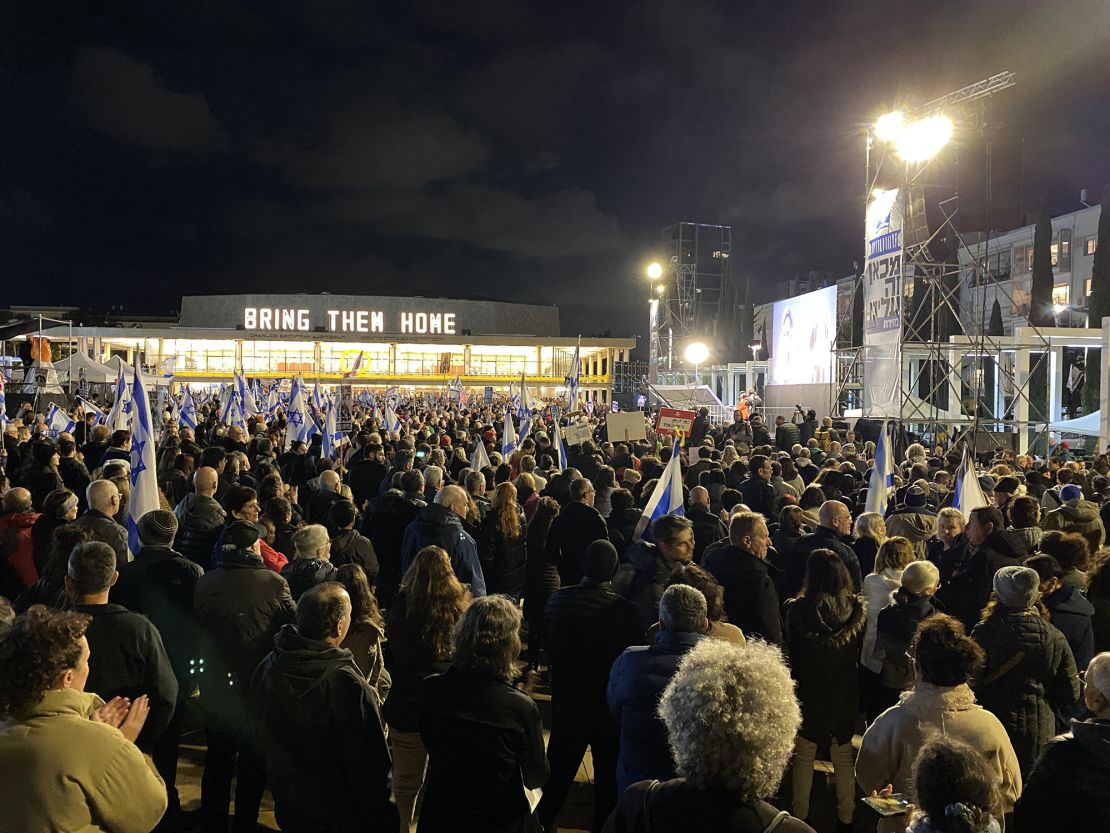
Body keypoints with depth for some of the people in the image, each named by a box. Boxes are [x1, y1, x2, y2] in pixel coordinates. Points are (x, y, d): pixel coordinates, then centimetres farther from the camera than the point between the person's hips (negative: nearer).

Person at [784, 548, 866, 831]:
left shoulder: (797, 609, -20)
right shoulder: (857, 609, -12)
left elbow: (790, 651, -7)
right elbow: (863, 652, -1)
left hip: (809, 691, -2)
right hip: (845, 691, 2)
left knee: (804, 755, 16)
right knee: (843, 757, 19)